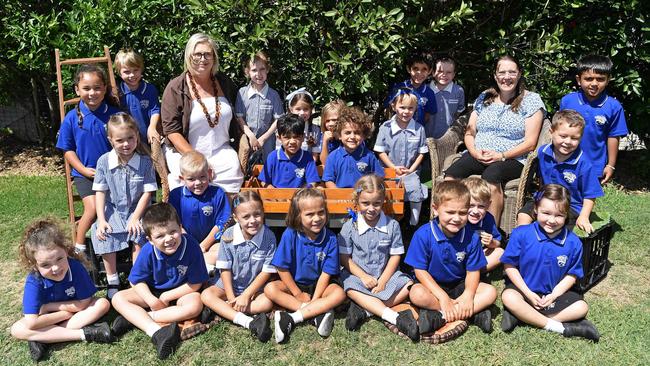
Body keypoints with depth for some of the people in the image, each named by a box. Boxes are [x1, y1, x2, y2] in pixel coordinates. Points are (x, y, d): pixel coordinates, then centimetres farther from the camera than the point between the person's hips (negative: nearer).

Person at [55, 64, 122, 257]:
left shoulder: (114, 114, -6)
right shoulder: (72, 118, -4)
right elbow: (67, 149, 4)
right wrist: (84, 170, -8)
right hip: (85, 173, -1)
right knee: (93, 207, -16)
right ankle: (79, 248, 6)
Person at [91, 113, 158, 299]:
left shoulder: (145, 161, -9)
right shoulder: (104, 161, -5)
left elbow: (147, 192, -8)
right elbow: (100, 192, -2)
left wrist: (135, 217, -16)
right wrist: (101, 219, -12)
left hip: (137, 210, -2)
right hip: (113, 211, 2)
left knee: (140, 235, -27)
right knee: (104, 235, -22)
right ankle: (112, 281, -3)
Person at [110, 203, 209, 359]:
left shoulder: (191, 246, -26)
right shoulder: (148, 250, -21)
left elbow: (195, 284, -17)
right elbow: (137, 281, -8)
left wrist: (166, 297, -16)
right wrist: (152, 300, -25)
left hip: (180, 293, -2)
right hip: (152, 292, 3)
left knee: (196, 304, -35)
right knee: (118, 299, -17)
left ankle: (134, 318, -26)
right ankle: (156, 332, -35)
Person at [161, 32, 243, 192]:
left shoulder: (224, 82, 11)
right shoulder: (176, 88, -4)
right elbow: (171, 130, -9)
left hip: (221, 151, 4)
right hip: (184, 153, -3)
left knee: (233, 171, -25)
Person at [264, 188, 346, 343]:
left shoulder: (330, 238, -16)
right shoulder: (290, 235, -18)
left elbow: (326, 273, -12)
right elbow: (282, 268, -12)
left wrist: (314, 300, -18)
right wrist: (298, 294, -8)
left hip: (319, 284, 0)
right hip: (294, 283, 1)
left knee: (339, 294, -28)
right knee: (270, 289, -26)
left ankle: (292, 319, -30)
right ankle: (319, 311, -27)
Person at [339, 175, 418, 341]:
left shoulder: (392, 225, -3)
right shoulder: (349, 226, -6)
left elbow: (395, 256, -1)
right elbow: (344, 257, -4)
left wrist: (383, 281, -12)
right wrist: (364, 276, -15)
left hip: (385, 274, 2)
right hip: (358, 274, -2)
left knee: (408, 285, -19)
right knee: (351, 289, -33)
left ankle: (365, 309, -25)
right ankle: (396, 318, -37)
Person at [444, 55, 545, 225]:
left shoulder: (531, 100, 6)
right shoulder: (484, 98, 18)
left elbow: (530, 142, -1)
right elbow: (469, 133, 15)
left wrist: (501, 156, -15)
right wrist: (475, 152, -7)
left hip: (512, 159, -3)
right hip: (478, 155, 4)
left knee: (490, 175, -38)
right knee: (451, 174, -28)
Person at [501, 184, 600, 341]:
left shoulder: (573, 242, -7)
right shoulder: (521, 234, -14)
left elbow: (572, 274, 0)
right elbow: (509, 265, -9)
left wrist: (554, 295, -14)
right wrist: (528, 293, -15)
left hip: (555, 292, 3)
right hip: (525, 289, -2)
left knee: (581, 307, -18)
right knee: (508, 297, -32)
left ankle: (522, 315, -21)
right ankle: (560, 327, -22)